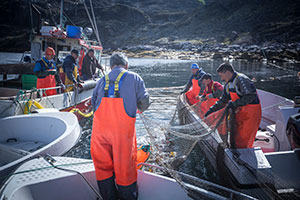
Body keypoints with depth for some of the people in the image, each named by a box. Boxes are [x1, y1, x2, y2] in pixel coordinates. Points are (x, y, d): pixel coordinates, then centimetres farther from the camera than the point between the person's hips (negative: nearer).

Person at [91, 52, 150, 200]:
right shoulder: (134, 78, 7)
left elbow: (94, 104, 17)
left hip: (100, 127, 3)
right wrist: (139, 108, 27)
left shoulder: (102, 81, 16)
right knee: (124, 165, 10)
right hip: (123, 129, -3)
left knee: (103, 165, 17)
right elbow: (144, 103, 4)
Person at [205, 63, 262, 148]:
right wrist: (211, 110, 13)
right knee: (235, 139, 14)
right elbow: (223, 101, 18)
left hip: (251, 113, -8)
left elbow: (250, 96, -27)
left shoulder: (241, 79, -19)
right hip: (240, 113, 9)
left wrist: (234, 104, -24)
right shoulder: (228, 85, 9)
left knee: (242, 142, -3)